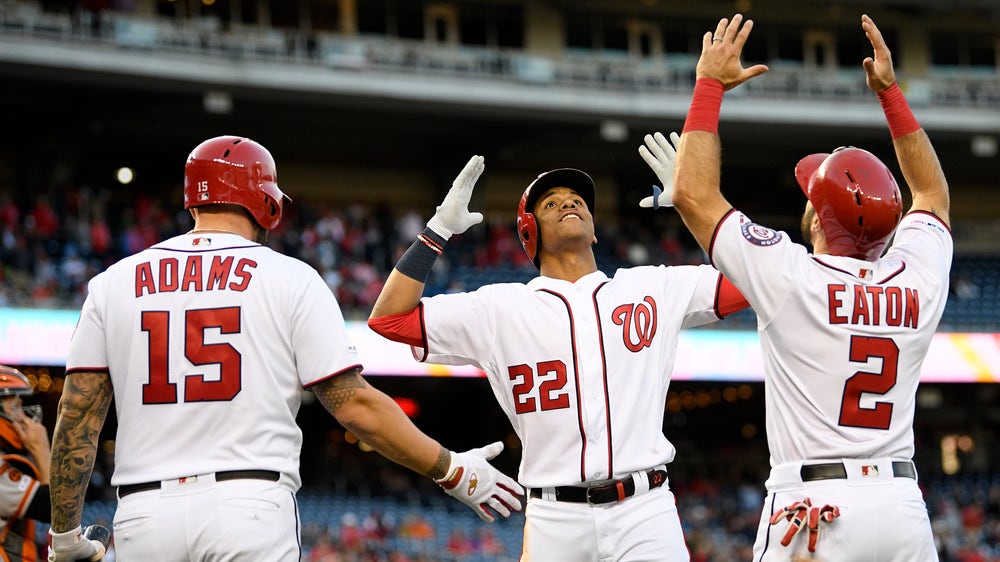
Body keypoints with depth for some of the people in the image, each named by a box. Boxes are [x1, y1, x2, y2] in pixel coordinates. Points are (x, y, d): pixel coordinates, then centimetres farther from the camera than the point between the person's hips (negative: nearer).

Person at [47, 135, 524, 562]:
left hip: (144, 513, 3)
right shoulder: (291, 280, 4)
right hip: (250, 507, -3)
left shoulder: (112, 284, 10)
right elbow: (355, 405, 0)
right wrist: (453, 471, 11)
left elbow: (77, 417, 6)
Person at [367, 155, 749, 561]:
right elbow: (390, 318, 5)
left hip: (646, 512, 0)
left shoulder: (653, 287, 13)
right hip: (555, 521, 0)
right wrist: (439, 229, 2)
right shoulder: (500, 309, 10)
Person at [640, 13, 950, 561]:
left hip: (815, 508, -5)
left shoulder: (792, 278, -8)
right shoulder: (918, 280, 4)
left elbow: (693, 193, 0)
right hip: (903, 505, 5)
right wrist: (890, 91, 29)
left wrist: (710, 83, 8)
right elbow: (933, 191, 26)